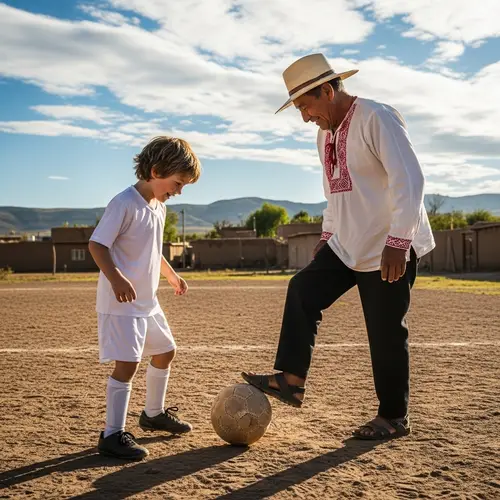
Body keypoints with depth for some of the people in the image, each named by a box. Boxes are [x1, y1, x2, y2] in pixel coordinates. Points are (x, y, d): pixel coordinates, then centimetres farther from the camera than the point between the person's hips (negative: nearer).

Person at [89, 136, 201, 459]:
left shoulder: (159, 208, 11)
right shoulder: (125, 203, -17)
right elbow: (97, 244, -23)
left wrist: (171, 275, 31)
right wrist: (115, 277, -37)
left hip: (148, 301, 10)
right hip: (121, 302, -10)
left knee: (166, 351, 19)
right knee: (128, 362, -14)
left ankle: (154, 414, 37)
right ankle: (113, 435, -4)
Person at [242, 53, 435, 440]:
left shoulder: (377, 119, -16)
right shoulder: (326, 134, 12)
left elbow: (409, 180, -22)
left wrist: (397, 241, -26)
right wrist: (328, 235, 16)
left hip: (390, 248, -8)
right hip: (347, 245, 8)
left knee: (385, 333, 0)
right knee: (303, 290, -2)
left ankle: (394, 418, 16)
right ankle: (291, 380, 2)